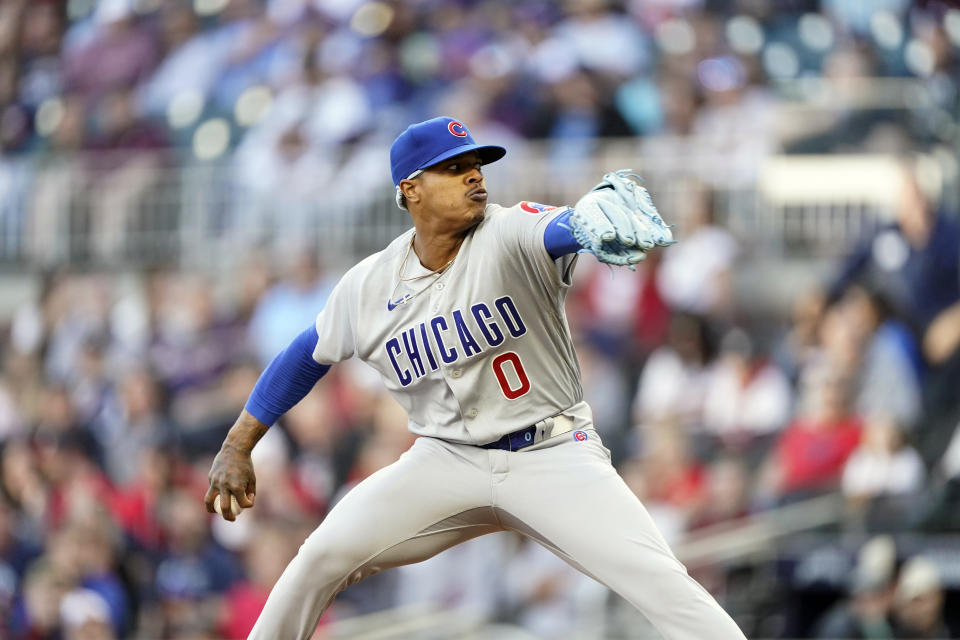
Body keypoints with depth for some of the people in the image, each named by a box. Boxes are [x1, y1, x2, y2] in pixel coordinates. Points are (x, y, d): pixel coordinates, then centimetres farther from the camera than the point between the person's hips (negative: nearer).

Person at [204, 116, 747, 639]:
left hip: (555, 457, -3)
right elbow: (308, 356, 13)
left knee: (660, 582, -19)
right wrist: (237, 448, 12)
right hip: (448, 460, 3)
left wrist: (604, 214, -62)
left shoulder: (509, 234, -14)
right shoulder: (370, 287, -3)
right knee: (324, 557, -10)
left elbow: (564, 229, -38)